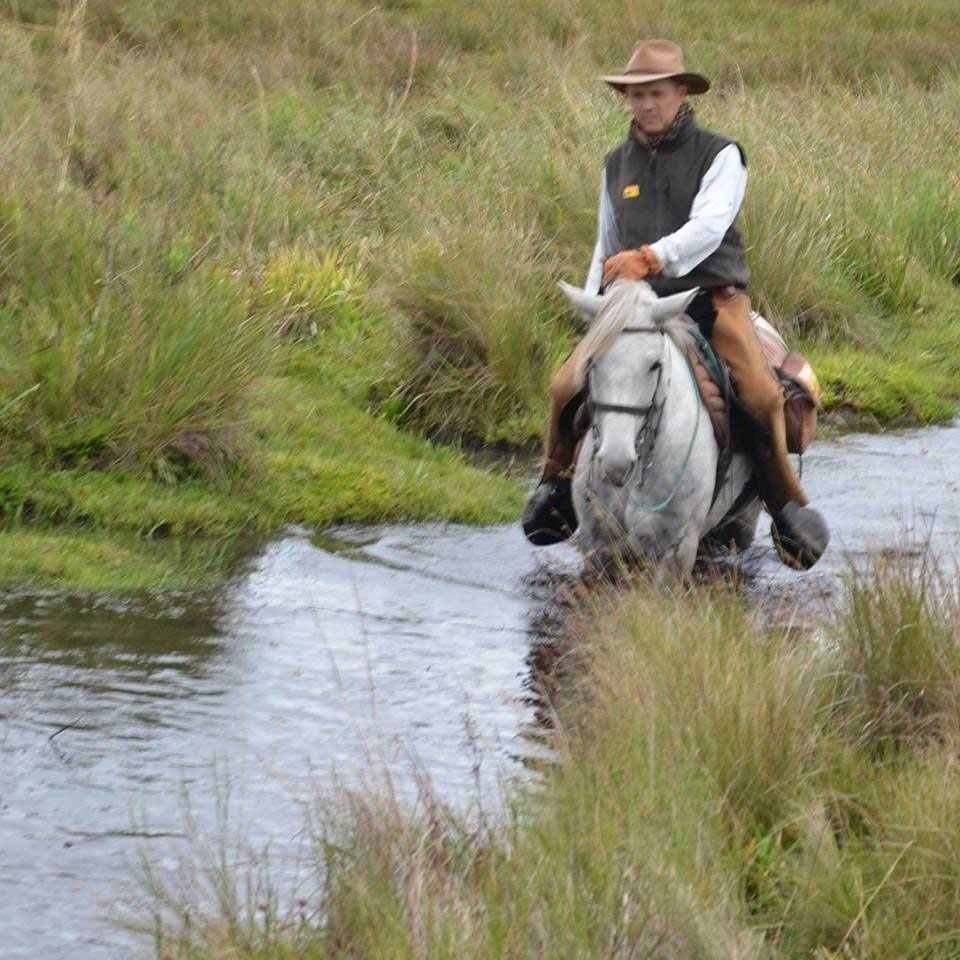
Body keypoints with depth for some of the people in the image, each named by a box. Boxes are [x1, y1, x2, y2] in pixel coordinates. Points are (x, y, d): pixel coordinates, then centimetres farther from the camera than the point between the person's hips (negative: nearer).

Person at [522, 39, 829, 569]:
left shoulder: (718, 155, -1)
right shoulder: (617, 163, 15)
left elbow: (708, 226, -17)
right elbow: (606, 248, 24)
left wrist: (650, 257, -32)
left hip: (711, 294, -3)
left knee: (762, 395, -24)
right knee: (566, 386, -15)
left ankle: (787, 506, -4)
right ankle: (557, 485, 10)